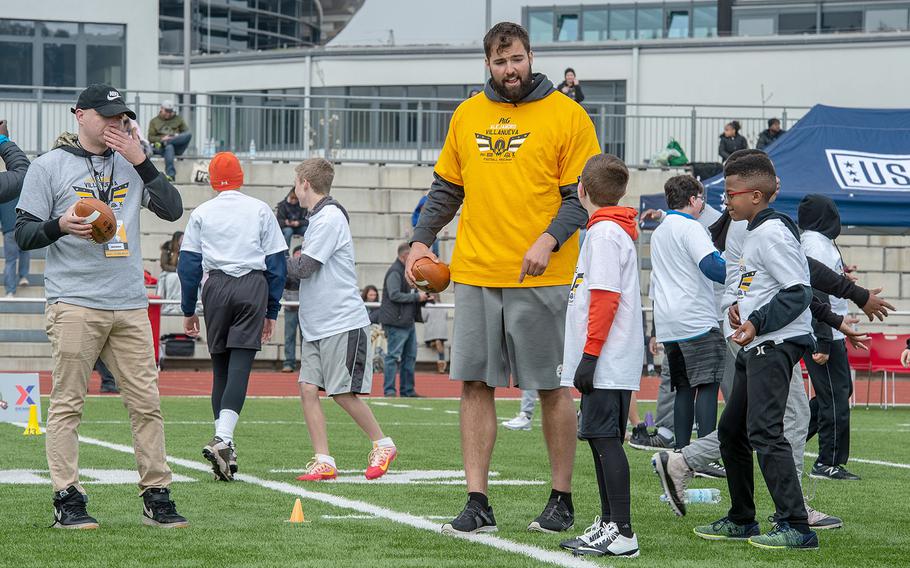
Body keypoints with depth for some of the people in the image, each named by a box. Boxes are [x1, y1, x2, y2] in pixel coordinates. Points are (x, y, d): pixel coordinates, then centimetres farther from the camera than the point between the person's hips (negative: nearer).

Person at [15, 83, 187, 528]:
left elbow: (173, 210, 8)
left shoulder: (131, 165, 16)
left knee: (147, 403, 2)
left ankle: (157, 499, 6)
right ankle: (67, 500, -2)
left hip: (130, 307, 4)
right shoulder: (49, 166, 4)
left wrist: (142, 162, -1)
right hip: (73, 303, -4)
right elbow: (23, 234, 1)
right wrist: (60, 226, -18)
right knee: (67, 404, -5)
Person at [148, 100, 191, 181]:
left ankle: (163, 143, -34)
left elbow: (187, 132, 15)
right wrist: (162, 138, -12)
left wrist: (178, 136, -7)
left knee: (189, 134, -28)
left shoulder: (178, 119, 23)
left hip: (178, 147, 2)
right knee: (169, 147, -41)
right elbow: (150, 138, 8)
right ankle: (171, 174, -53)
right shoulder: (154, 121, 18)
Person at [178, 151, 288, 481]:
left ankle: (223, 443, 9)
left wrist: (189, 310, 13)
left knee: (221, 367, 10)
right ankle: (223, 440, -25)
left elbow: (188, 265, 7)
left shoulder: (201, 214, 10)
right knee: (240, 367, -8)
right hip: (253, 286, -1)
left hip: (217, 287, 1)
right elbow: (277, 263, 7)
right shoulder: (260, 210, 10)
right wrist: (272, 311, 12)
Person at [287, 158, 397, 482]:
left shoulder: (330, 218, -14)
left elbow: (304, 268, -17)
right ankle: (323, 461, 1)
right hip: (316, 325, 9)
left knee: (343, 393, -4)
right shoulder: (319, 218, 16)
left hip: (342, 322, -9)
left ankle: (382, 444, 13)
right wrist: (293, 263, 3)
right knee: (308, 389, 0)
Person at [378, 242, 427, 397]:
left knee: (410, 356, 11)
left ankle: (407, 390, 16)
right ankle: (389, 390, -4)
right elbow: (394, 295, -22)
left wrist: (423, 297, 8)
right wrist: (417, 297, -17)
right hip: (396, 322, -10)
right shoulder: (395, 272, -12)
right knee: (394, 356, -7)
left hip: (408, 321, 10)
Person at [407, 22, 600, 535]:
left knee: (553, 388, 3)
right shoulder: (467, 116, 12)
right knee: (475, 385, 1)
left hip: (542, 277, -4)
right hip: (475, 275, 4)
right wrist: (422, 239, 7)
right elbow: (447, 188, 20)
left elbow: (582, 195, -4)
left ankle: (562, 501, 14)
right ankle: (478, 504, 5)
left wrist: (548, 241, -18)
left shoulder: (566, 115, -1)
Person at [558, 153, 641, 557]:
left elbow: (605, 298, -19)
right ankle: (607, 524, 20)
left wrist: (590, 355, -21)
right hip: (610, 364, 10)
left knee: (605, 438, -10)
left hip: (606, 364, -10)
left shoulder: (604, 233, -12)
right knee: (601, 439, 14)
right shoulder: (616, 230, 18)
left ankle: (622, 532, -12)